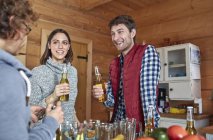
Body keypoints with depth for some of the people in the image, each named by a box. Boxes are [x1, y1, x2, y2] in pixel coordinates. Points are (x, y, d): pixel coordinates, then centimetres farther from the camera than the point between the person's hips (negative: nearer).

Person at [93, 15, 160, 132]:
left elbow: (149, 93, -18)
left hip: (140, 127, -5)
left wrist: (150, 127, -22)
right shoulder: (114, 64, 8)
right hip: (118, 126, 6)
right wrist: (103, 95, -10)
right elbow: (113, 101, 9)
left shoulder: (147, 52, -10)